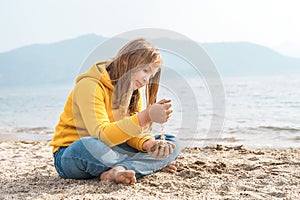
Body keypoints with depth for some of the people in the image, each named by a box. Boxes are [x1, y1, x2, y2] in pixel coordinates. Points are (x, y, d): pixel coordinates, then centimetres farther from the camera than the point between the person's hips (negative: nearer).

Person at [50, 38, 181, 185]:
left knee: (172, 144, -7)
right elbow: (101, 135, -31)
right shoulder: (90, 85, -20)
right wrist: (146, 116, -41)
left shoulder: (134, 92, 6)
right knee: (88, 145, -43)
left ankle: (116, 172, -27)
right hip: (71, 155, -6)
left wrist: (149, 144, -26)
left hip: (108, 151, 7)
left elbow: (132, 132, -3)